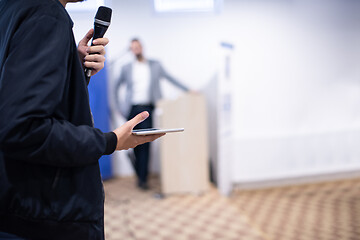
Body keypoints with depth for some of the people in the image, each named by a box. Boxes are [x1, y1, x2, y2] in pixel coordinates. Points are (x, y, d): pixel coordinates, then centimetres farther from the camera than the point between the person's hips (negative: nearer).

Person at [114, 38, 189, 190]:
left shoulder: (155, 66, 9)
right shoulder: (127, 68, 10)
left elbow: (170, 79, 14)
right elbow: (117, 86, 18)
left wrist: (188, 90, 10)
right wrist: (119, 106, 11)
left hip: (147, 108, -1)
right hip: (132, 108, 1)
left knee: (145, 143, -7)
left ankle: (142, 179, 1)